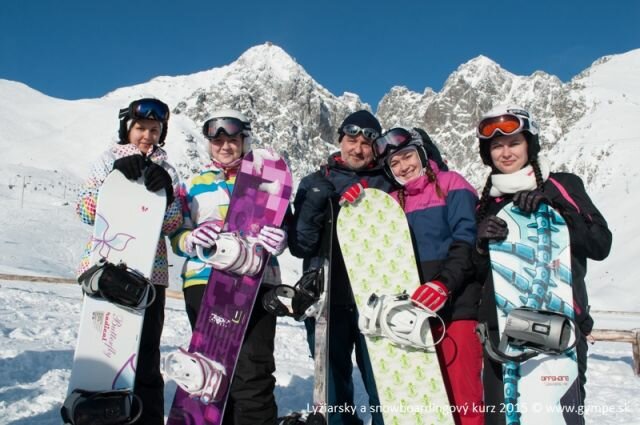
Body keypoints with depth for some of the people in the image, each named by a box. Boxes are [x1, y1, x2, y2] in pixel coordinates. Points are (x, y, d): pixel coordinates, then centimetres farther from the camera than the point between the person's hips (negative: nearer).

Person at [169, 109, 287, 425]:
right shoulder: (193, 185, 17)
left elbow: (283, 225, 12)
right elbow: (176, 237, 14)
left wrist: (279, 239, -12)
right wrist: (191, 239, -10)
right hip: (204, 282, 2)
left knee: (253, 368, -7)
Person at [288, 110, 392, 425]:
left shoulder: (385, 184, 8)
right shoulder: (315, 183, 9)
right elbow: (300, 246, 0)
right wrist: (315, 204, -15)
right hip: (327, 299, 1)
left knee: (382, 383, -2)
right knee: (333, 386, 10)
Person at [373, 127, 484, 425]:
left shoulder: (451, 185, 2)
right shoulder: (392, 201, 16)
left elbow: (466, 240, -10)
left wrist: (444, 283, -23)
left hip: (456, 306, -4)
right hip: (415, 312, 5)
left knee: (461, 395, -6)